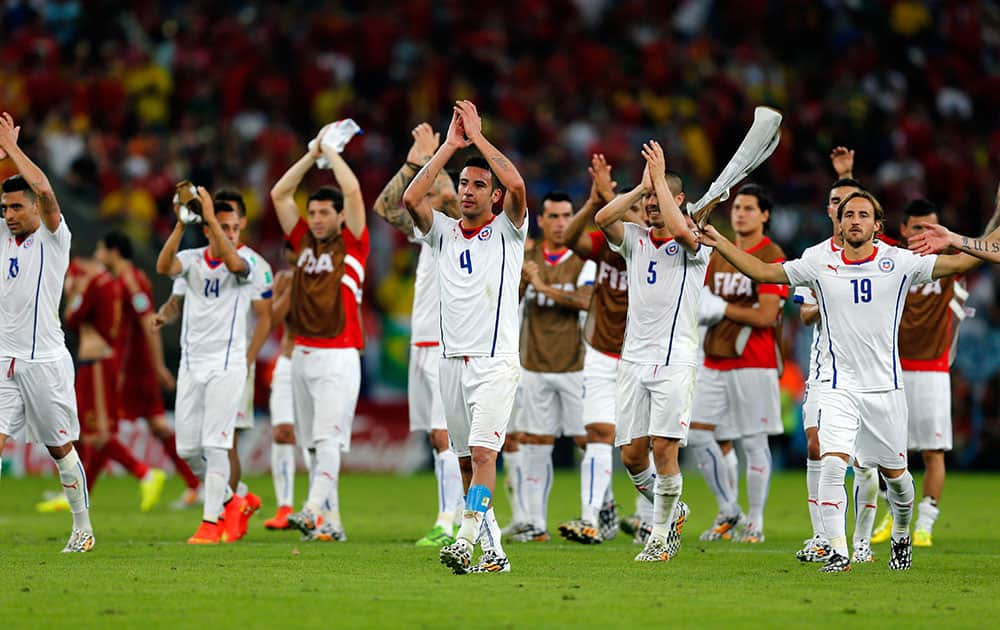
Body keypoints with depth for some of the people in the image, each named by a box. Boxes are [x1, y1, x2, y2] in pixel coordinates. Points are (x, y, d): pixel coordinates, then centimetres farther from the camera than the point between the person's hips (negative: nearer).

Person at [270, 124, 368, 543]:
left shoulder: (352, 245, -1)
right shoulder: (304, 242, 13)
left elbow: (353, 190, -11)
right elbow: (280, 194, 13)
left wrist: (331, 150, 2)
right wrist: (313, 153, 11)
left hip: (338, 356, -6)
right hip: (302, 353, 6)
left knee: (327, 438, -15)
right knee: (313, 442, 5)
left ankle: (313, 509, -26)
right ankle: (331, 521, 8)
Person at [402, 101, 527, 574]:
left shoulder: (507, 230, 2)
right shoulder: (443, 232, 13)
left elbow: (516, 186, -17)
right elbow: (411, 199, -4)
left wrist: (478, 136, -10)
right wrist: (449, 146, -4)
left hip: (495, 362, -5)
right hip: (453, 359, 5)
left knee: (483, 452, -17)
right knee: (467, 462, 5)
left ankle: (465, 543, -28)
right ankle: (493, 552, 11)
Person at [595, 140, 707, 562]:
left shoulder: (695, 243, -1)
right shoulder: (634, 239, 12)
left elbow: (680, 228, -24)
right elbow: (602, 219, -6)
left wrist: (660, 177, -16)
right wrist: (642, 187, -9)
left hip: (675, 358, -5)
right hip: (634, 357, 5)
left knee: (664, 448, -12)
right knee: (632, 455, 2)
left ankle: (661, 536, 0)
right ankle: (672, 511, 27)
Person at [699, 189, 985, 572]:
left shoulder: (899, 262, -1)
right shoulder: (821, 265, 1)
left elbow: (959, 264, 1)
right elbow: (762, 272, 4)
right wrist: (720, 244, -5)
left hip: (885, 386, 0)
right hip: (839, 388, 0)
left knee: (894, 473, 11)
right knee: (832, 465, -18)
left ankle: (901, 537, 37)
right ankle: (838, 551, -14)